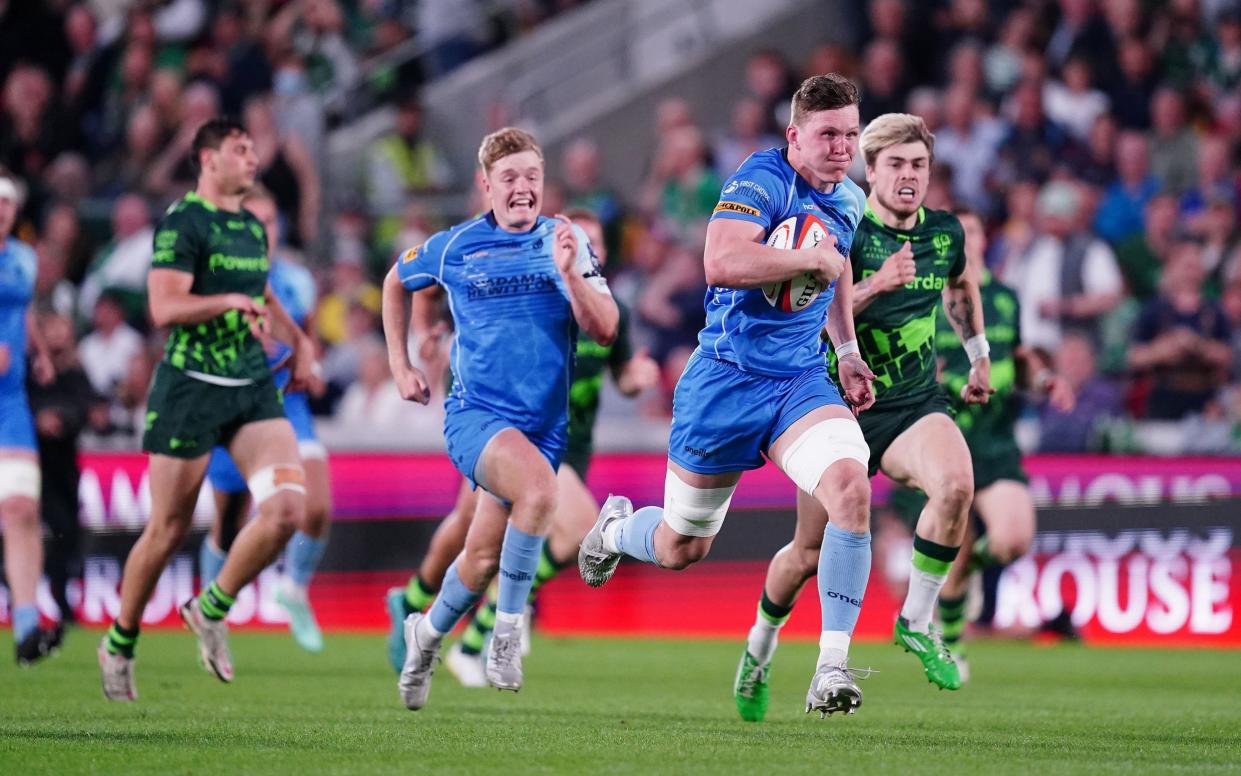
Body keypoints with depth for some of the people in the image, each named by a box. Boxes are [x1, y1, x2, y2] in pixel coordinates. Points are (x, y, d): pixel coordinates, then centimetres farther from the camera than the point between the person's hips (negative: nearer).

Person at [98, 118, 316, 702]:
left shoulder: (253, 227, 14)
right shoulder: (182, 222, -9)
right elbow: (164, 307, -20)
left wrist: (298, 340, 19)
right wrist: (232, 302, -25)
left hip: (254, 387, 6)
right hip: (191, 389, -6)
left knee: (287, 509, -14)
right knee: (168, 531, 2)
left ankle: (212, 610, 7)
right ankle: (119, 644, 22)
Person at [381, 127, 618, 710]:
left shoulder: (566, 242, 1)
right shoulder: (454, 247, 0)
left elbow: (604, 331, -8)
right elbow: (396, 284, 21)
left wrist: (569, 273, -22)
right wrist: (400, 367, 17)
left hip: (543, 422, 3)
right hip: (475, 414, -3)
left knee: (484, 559, 8)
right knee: (539, 485, -33)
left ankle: (429, 631, 39)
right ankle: (508, 632, -20)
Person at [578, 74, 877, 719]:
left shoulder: (849, 201, 8)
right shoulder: (762, 180, -16)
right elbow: (721, 262, -34)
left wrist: (847, 352, 21)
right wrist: (813, 257, -26)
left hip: (802, 383, 5)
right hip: (728, 380, -5)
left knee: (850, 490, -25)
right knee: (680, 550, 9)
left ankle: (832, 667, -23)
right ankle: (616, 527, 48)